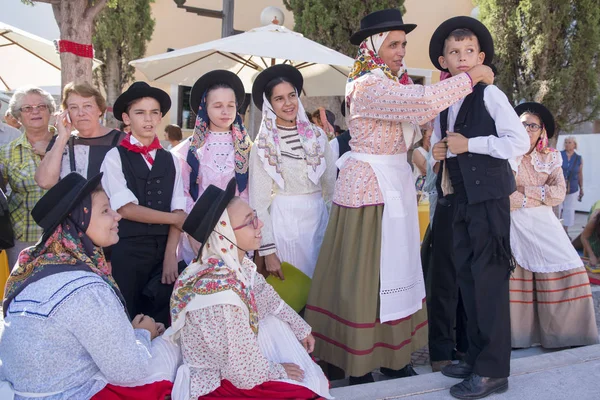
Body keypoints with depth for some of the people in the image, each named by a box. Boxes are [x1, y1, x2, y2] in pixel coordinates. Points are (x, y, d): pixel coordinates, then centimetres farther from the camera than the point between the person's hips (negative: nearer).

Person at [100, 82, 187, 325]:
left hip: (164, 250, 3)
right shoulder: (115, 157, -3)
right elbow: (125, 209, -11)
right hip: (127, 250, -3)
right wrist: (174, 219, -6)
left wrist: (171, 253, -9)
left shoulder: (170, 160, 8)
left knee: (161, 319, 10)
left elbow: (178, 210, 2)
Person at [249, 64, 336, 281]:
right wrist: (268, 250, -11)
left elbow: (330, 182, 9)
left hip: (319, 219, 3)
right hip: (283, 222, -3)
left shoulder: (317, 135, 2)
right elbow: (259, 201, -7)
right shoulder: (262, 146, -7)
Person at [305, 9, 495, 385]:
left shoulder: (392, 83, 14)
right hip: (371, 184, -9)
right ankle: (359, 367, 11)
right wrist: (471, 78, -16)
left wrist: (447, 81, 6)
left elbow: (416, 115, 13)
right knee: (366, 272, -2)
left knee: (394, 268, 13)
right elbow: (422, 102, -27)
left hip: (395, 183, 9)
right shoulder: (369, 86, -17)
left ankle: (391, 356, 24)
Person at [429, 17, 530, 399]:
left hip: (490, 198, -7)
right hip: (461, 199, 8)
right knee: (467, 277, 12)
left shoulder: (490, 95, -8)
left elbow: (520, 141, -15)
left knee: (489, 279, -7)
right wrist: (439, 151, 2)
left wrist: (469, 144, -17)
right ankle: (476, 356, 25)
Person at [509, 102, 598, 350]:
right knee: (516, 275, -11)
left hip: (544, 223, 4)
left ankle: (561, 331, 7)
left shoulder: (550, 157, 9)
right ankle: (517, 335, -3)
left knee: (566, 270, -4)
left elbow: (559, 193, -4)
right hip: (515, 224, -4)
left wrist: (526, 191, -11)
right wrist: (541, 196, -10)